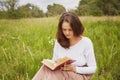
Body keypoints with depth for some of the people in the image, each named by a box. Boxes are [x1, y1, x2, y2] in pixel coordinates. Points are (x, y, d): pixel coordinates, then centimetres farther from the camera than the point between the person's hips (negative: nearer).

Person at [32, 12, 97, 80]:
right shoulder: (59, 41, 4)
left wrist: (74, 69, -19)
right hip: (61, 74, 4)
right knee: (47, 69, -32)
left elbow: (93, 68, -4)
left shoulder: (86, 42, -8)